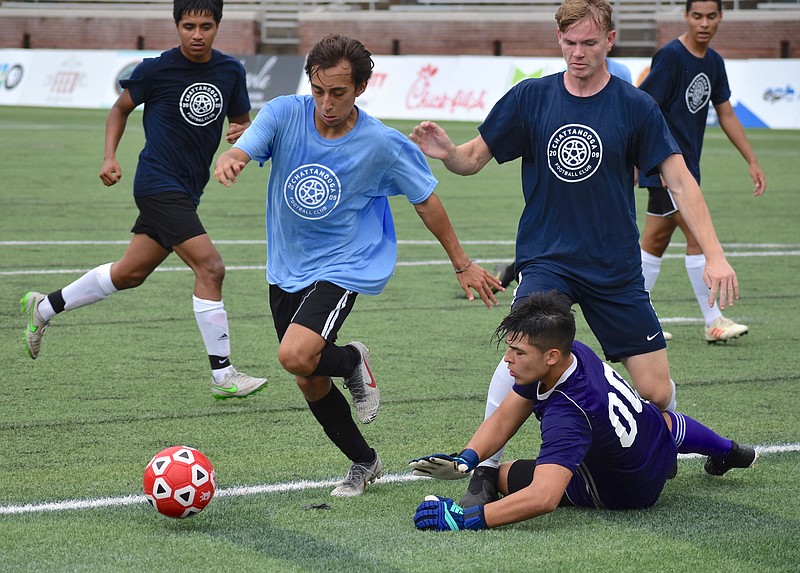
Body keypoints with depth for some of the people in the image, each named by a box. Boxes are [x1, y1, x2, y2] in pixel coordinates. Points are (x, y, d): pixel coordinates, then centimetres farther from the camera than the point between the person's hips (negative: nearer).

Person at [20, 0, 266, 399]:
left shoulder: (231, 72, 4)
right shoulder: (156, 70, -8)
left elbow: (242, 122, 14)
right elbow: (121, 107, 8)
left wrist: (241, 132, -10)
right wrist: (110, 156, -3)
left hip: (184, 192, 7)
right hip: (159, 184, -7)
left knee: (130, 273, 17)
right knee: (210, 266, -18)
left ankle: (44, 307, 36)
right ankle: (222, 376, -13)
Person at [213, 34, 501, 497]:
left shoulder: (383, 144, -14)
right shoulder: (285, 114, -11)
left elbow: (426, 200, -1)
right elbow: (241, 152, -24)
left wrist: (463, 264, 6)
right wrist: (229, 160, -50)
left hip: (343, 267, -4)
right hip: (287, 271, 4)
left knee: (296, 356, -28)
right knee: (310, 383, 11)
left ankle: (353, 361, 6)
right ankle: (364, 462, 34)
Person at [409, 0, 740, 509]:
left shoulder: (635, 106, -4)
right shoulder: (530, 98, 0)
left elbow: (679, 181, -5)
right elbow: (476, 157, 5)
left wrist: (714, 255, -15)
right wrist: (447, 153, -20)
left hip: (616, 270, 0)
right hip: (545, 259, 0)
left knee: (657, 392, -2)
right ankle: (485, 472, -15)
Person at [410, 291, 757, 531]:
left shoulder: (567, 415, -45)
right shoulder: (574, 351, -21)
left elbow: (543, 498, -57)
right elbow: (504, 420, -14)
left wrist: (466, 518, -58)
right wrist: (464, 461, -28)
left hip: (627, 492, -7)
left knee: (501, 475, 2)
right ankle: (727, 451, 74)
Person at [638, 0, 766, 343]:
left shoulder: (713, 62, 10)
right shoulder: (670, 56, -14)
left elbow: (726, 115, 17)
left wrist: (752, 161, 15)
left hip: (686, 164, 8)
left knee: (655, 241, 11)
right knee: (699, 236, -10)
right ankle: (713, 323, -6)